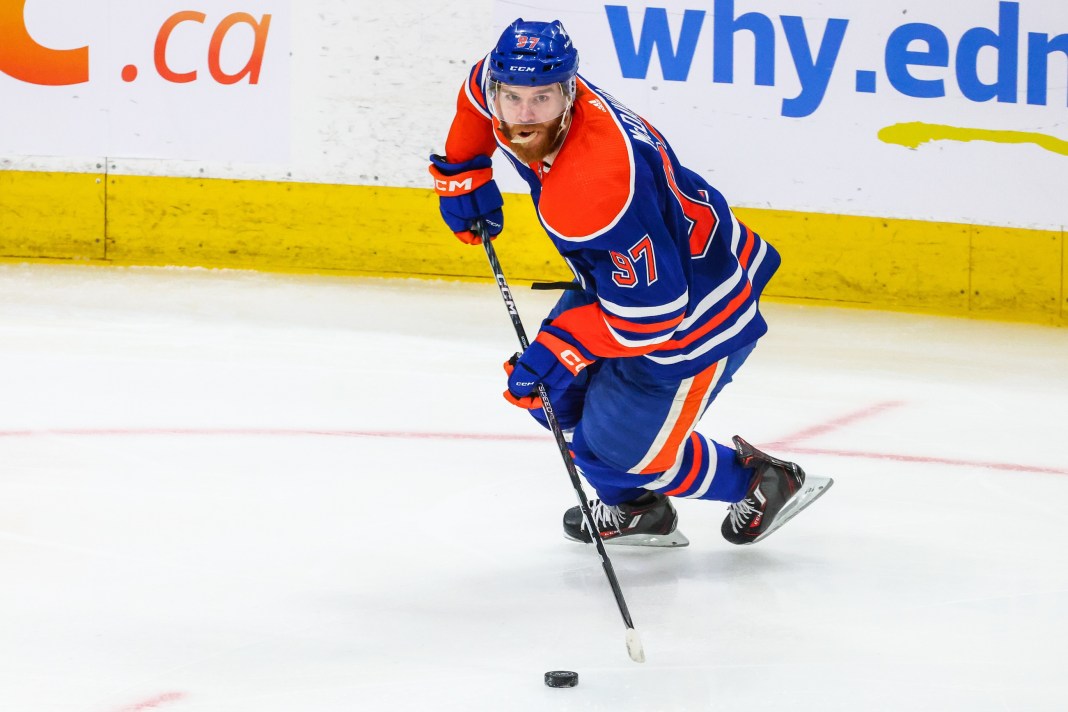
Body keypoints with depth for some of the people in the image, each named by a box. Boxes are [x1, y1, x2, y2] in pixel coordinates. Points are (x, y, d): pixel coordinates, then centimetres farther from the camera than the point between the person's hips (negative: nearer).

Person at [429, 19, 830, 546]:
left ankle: (761, 483, 22)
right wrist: (461, 172, 13)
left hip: (699, 312, -10)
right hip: (622, 273, 10)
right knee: (553, 395, 13)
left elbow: (651, 312, -34)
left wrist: (562, 347, -29)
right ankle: (636, 511, 34)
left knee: (618, 446, -2)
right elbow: (481, 84, 14)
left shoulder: (596, 186, -40)